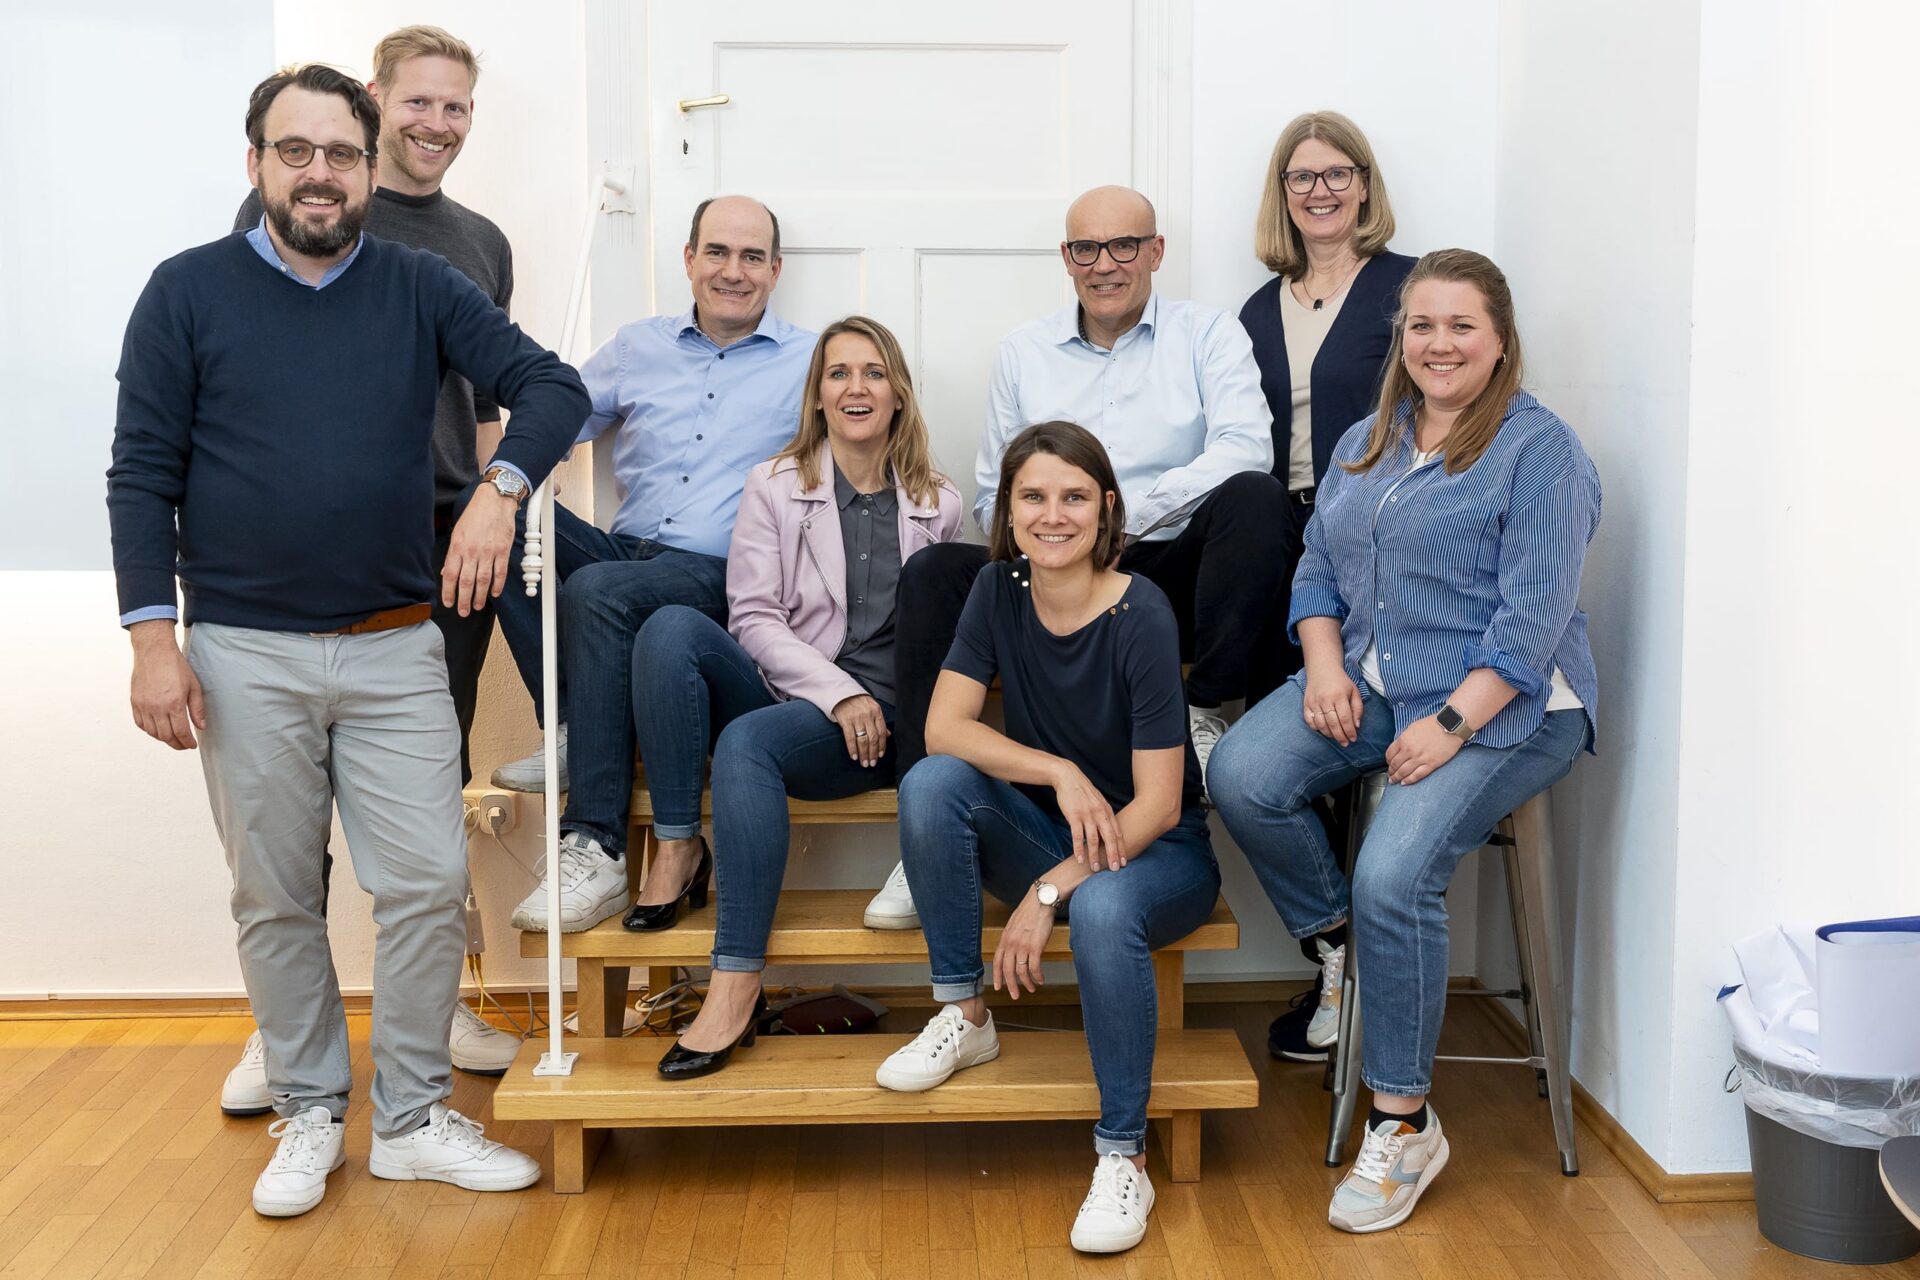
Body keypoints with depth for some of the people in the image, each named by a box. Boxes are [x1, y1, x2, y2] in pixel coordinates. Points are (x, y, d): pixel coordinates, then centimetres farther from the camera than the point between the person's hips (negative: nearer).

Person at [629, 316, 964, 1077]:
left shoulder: (939, 506, 11)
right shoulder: (774, 486, 9)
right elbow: (752, 617, 0)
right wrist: (836, 688, -13)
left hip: (879, 721, -2)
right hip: (779, 692, 2)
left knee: (747, 740, -34)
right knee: (670, 627, -27)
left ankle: (737, 986, -33)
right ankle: (676, 847, -22)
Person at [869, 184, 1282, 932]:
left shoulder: (1207, 335, 9)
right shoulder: (1024, 352, 17)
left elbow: (1245, 449, -9)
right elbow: (992, 496, 14)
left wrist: (1126, 514, -17)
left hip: (1175, 574, -2)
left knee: (1253, 497, -30)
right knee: (933, 573, -23)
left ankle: (1207, 709, -19)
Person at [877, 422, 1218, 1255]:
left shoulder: (1141, 616, -20)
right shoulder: (999, 590, -5)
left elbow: (1157, 803, -21)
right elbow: (944, 727, -12)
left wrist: (1049, 892, -29)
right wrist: (1061, 775, -26)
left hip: (1154, 849, -4)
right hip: (1048, 834, 5)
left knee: (1103, 910, -37)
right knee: (932, 784, -22)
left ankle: (1123, 1157, -18)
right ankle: (963, 1017, -6)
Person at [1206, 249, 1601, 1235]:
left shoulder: (1540, 450, -5)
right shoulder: (1365, 443, 16)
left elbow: (1532, 615, -13)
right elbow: (1317, 569, 16)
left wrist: (1450, 725, -20)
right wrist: (1324, 665, -3)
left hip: (1501, 706, -6)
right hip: (1367, 684, 6)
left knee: (1395, 873, -26)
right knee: (1241, 778, -21)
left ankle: (1404, 1125, -8)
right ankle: (1344, 950, 4)